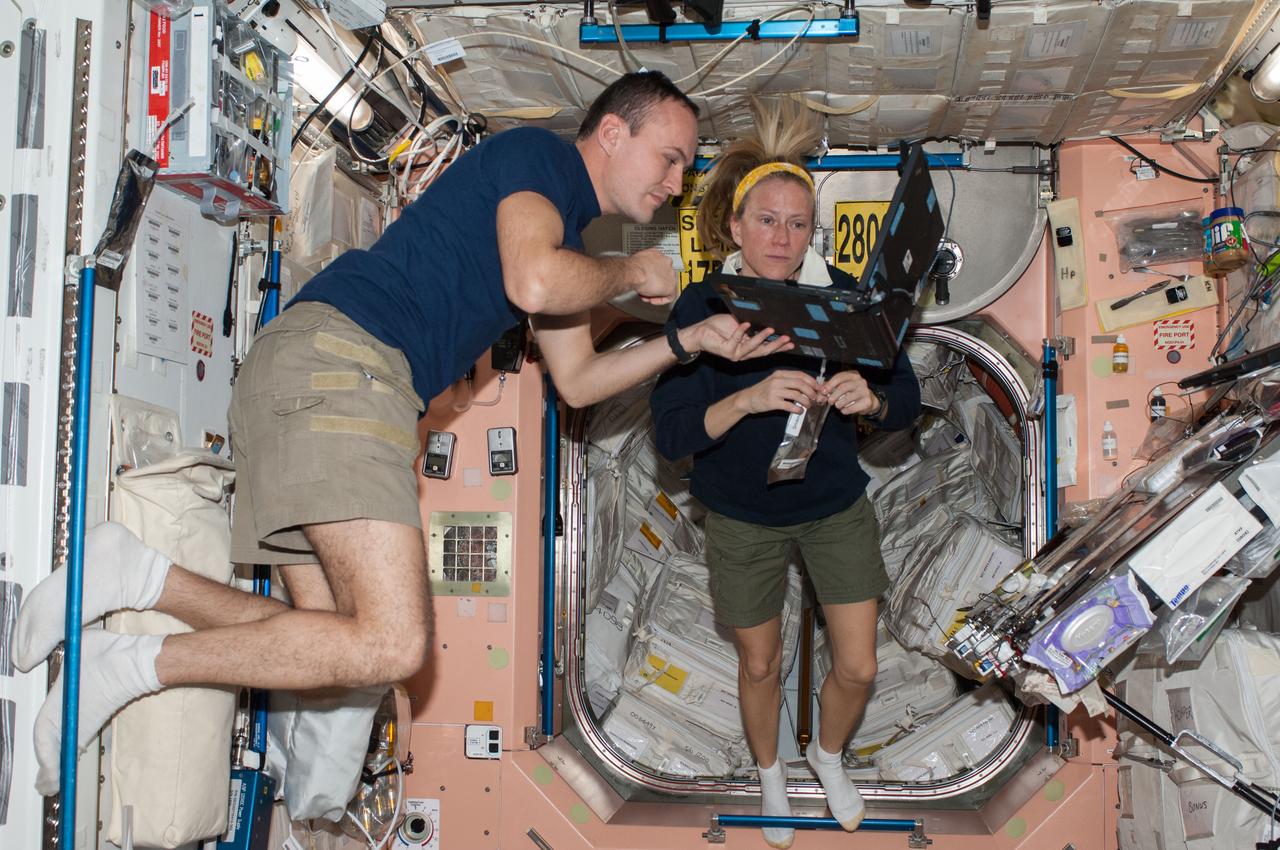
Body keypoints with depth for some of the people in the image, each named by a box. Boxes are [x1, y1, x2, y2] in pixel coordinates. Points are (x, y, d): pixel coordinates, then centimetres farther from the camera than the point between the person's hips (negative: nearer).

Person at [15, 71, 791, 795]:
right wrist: (631, 274, 2)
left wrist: (691, 341, 22)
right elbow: (532, 282, -17)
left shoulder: (567, 233, 29)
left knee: (336, 644, 5)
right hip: (335, 356, -10)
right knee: (393, 645, -18)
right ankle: (136, 664, -11)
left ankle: (134, 575, -1)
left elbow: (576, 380, 31)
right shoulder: (538, 154, 2)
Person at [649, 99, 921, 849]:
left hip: (837, 505, 1)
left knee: (858, 668, 6)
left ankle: (829, 755, 41)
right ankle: (770, 775, 47)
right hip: (745, 517, -1)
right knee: (760, 666, 16)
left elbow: (907, 402, -12)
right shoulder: (702, 310, -21)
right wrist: (748, 399, -43)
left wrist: (871, 398, -36)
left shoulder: (845, 296, -19)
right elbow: (672, 434, -26)